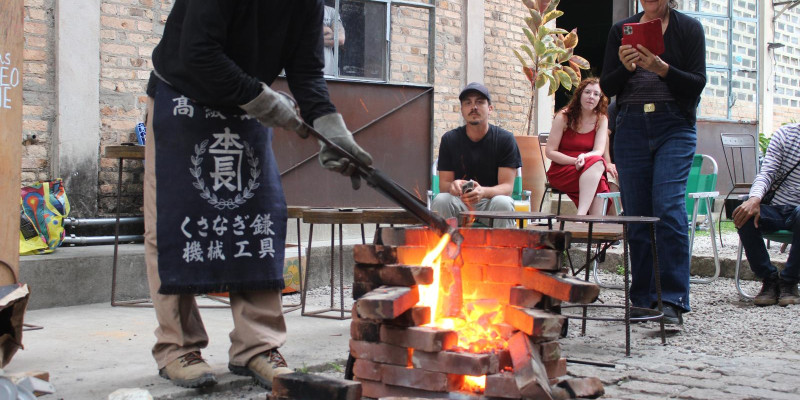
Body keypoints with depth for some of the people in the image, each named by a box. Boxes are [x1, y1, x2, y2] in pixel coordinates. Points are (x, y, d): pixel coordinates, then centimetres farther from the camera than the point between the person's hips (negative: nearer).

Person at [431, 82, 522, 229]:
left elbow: (507, 186, -9)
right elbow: (443, 184, 0)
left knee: (503, 203, -34)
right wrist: (452, 186, -27)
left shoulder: (505, 139, -2)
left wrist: (483, 192, -32)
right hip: (459, 202, 1)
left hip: (490, 201, -1)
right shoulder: (449, 139, 3)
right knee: (440, 200, -30)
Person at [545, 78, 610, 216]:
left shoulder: (601, 120, 6)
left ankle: (581, 215, -45)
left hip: (591, 170, 3)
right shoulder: (564, 117, -3)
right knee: (595, 162, -33)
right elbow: (550, 151, -6)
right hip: (560, 171, -3)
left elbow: (599, 151, -6)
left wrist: (584, 157, -29)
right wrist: (575, 161, -19)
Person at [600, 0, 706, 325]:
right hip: (631, 128, 3)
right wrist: (625, 66, -11)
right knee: (636, 215, 1)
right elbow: (607, 87, 9)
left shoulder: (689, 28, 5)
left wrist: (661, 68, -18)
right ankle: (643, 300, 10)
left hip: (674, 128, -3)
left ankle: (673, 301, -14)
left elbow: (697, 83, -2)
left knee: (668, 207, -16)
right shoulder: (621, 30, 12)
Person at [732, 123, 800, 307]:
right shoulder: (785, 134, 4)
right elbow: (766, 173, -5)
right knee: (744, 214, -28)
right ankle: (769, 279, -13)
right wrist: (755, 199, -26)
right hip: (774, 208, 2)